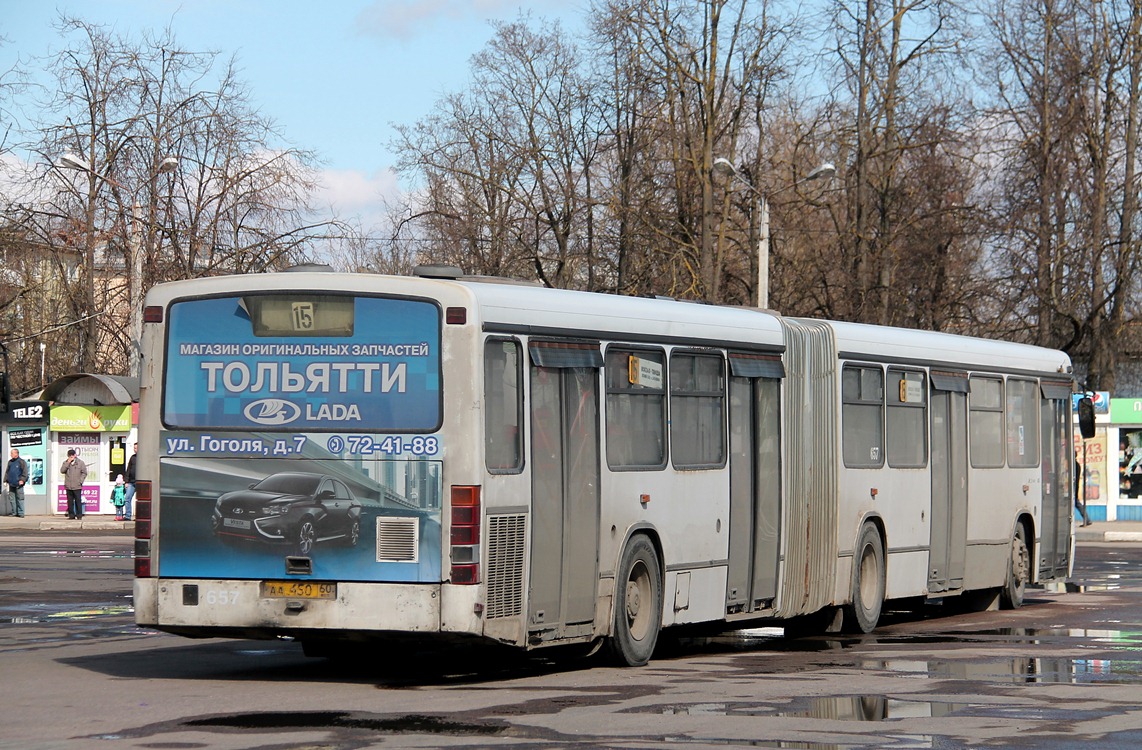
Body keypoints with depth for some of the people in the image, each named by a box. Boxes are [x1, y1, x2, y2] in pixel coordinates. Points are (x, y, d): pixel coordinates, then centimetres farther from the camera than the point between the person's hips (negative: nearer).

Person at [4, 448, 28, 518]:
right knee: (12, 499, 7)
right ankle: (14, 512, 12)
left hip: (18, 484, -6)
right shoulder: (10, 462, 14)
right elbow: (7, 472, 20)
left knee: (20, 499, -4)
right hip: (11, 484, 6)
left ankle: (21, 513, -2)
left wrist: (22, 479, -16)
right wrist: (5, 480, 12)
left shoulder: (22, 462, -3)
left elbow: (25, 472, -7)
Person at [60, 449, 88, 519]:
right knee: (70, 501, 5)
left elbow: (84, 473, 4)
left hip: (77, 487, -3)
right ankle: (71, 515, 10)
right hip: (68, 486, 3)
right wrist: (68, 463, -11)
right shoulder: (66, 463, 9)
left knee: (78, 501, -3)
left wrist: (80, 481, -6)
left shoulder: (80, 462, 2)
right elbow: (62, 471, -6)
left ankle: (79, 515, 2)